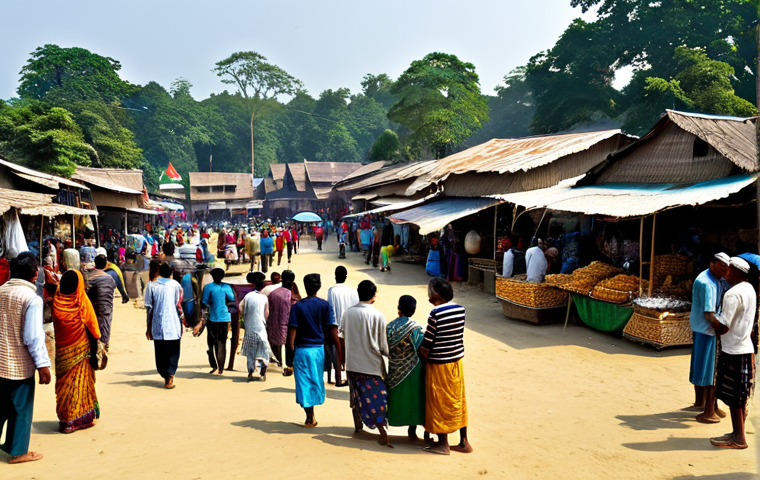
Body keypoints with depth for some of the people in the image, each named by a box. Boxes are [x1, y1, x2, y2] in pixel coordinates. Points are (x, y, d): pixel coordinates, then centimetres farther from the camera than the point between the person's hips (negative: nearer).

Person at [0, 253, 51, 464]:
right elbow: (33, 336, -21)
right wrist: (43, 364, -15)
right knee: (21, 408, 9)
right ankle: (18, 451, 20)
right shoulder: (32, 298, -19)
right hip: (20, 364, -6)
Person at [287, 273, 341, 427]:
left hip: (302, 350, -1)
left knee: (304, 383, 8)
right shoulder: (324, 305, -2)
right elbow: (332, 331, -6)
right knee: (317, 381, 16)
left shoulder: (297, 307, -4)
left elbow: (291, 333, -8)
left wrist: (291, 353, -1)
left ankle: (309, 417, 12)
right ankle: (311, 416, 23)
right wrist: (339, 353, -1)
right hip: (319, 349, 2)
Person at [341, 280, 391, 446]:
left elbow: (343, 335, 9)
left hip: (351, 362, 4)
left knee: (356, 395, 20)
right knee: (376, 398, 1)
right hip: (371, 364, -4)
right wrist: (387, 353, 12)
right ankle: (384, 434, -2)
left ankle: (357, 426, 34)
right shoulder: (378, 316, -14)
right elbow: (384, 345, -8)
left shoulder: (348, 313, -4)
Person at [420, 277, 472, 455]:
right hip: (457, 361, 7)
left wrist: (424, 355, 3)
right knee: (458, 400, 15)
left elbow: (426, 346, -17)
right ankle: (464, 442, 23)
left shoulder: (436, 314, -21)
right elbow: (457, 335, 6)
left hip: (439, 364, -6)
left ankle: (443, 443, 19)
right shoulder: (460, 309, -1)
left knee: (439, 402, 8)